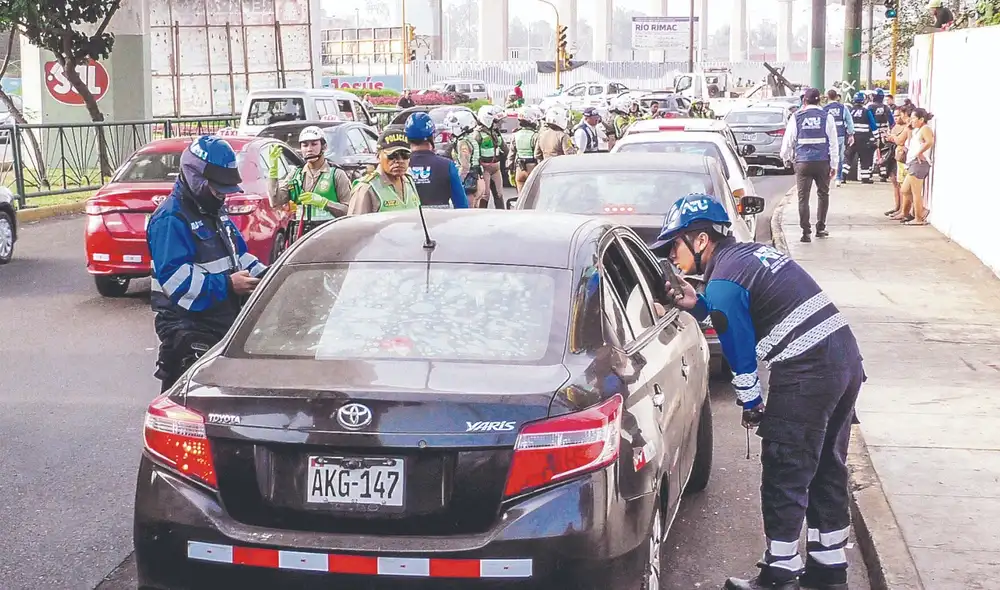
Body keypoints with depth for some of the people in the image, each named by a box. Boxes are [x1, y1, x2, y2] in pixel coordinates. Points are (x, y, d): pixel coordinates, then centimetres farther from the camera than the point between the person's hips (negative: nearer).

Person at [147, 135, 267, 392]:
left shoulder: (215, 212, 16)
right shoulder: (170, 219, -15)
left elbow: (238, 253, 23)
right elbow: (174, 277, -24)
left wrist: (262, 275, 3)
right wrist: (227, 284, -26)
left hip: (223, 322, 9)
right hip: (187, 328, -9)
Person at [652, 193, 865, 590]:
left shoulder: (723, 282, -11)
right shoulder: (752, 252, 16)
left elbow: (741, 354, -7)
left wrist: (751, 405, 7)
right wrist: (698, 306, 13)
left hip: (806, 374, -9)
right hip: (846, 357, 9)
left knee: (784, 479, 2)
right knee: (827, 472, 18)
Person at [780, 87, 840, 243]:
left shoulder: (797, 117, 0)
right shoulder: (827, 117, 1)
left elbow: (788, 140, 6)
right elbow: (833, 142, 0)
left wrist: (786, 158, 23)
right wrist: (834, 165, 3)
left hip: (802, 162, -1)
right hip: (822, 162, 1)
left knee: (803, 197, 2)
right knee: (823, 194, 17)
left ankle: (806, 232, -4)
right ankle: (820, 228, 21)